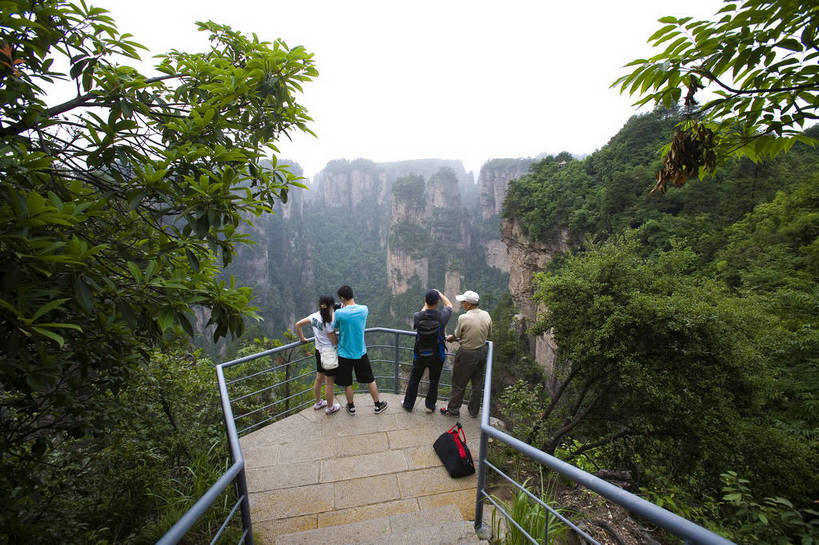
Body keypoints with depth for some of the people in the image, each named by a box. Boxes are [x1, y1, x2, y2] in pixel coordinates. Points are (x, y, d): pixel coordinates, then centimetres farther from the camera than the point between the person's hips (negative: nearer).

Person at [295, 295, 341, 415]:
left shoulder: (314, 316, -6)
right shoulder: (328, 323, -26)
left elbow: (298, 325, 3)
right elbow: (335, 342, -18)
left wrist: (302, 338, 14)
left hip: (319, 351, 7)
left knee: (319, 379, 24)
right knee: (329, 383, 11)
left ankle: (318, 403, 43)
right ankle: (330, 407, 28)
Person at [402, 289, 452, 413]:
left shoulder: (417, 316, -20)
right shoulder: (442, 316, -22)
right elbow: (449, 305, 1)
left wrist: (425, 306, 14)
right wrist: (439, 293, 12)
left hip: (420, 355, 1)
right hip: (437, 356, -1)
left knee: (414, 379, 19)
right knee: (434, 381, 19)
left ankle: (408, 404, 36)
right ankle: (430, 406, 34)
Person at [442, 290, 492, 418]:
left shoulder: (463, 318, -25)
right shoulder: (486, 315, -8)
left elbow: (457, 335, -10)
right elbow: (489, 334, 4)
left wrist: (449, 339, 11)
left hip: (467, 354, -6)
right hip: (482, 351, 6)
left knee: (459, 384, 12)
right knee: (477, 383, 21)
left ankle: (453, 410, 29)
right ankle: (474, 410, 37)